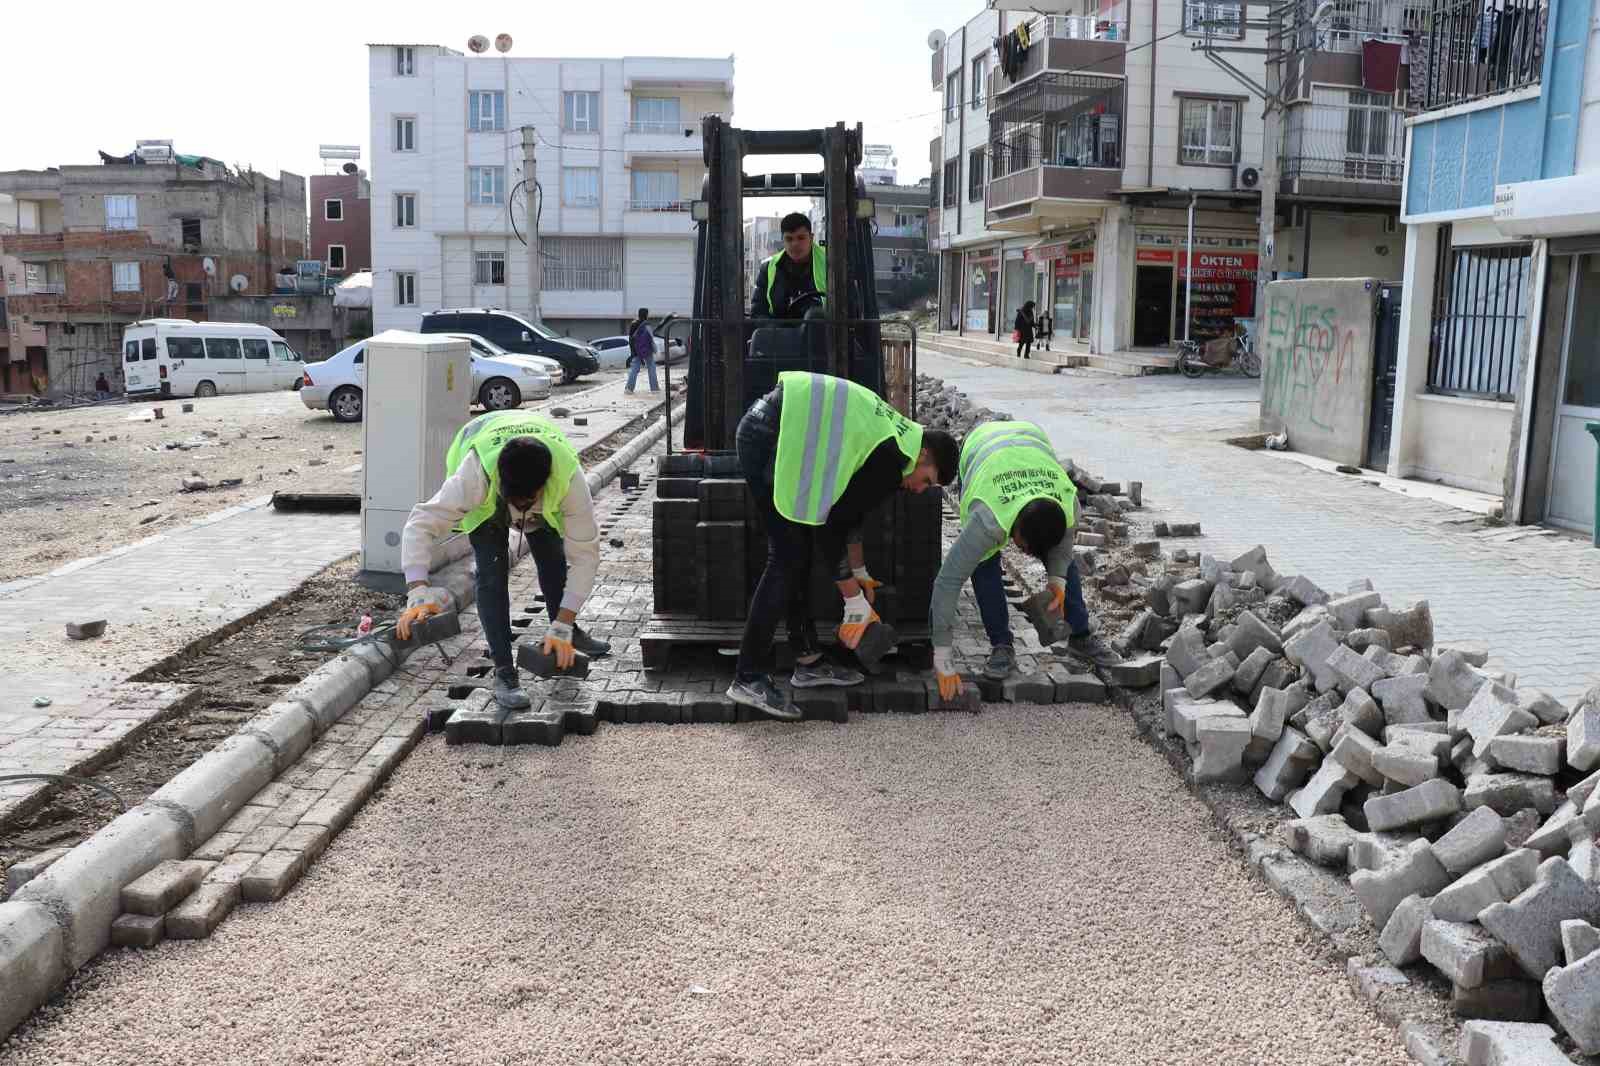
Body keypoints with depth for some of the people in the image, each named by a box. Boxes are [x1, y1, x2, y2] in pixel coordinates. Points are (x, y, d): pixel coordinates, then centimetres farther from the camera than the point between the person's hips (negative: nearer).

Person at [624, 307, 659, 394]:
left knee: (634, 368, 5)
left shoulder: (633, 325, 6)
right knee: (651, 368, 7)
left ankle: (629, 387, -4)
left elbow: (630, 339, 11)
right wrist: (655, 349, 1)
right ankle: (654, 388, 11)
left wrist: (631, 352, 17)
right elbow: (651, 338, -10)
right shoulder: (646, 325, -14)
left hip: (635, 350, 5)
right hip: (646, 350, -5)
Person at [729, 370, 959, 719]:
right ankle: (749, 679, -8)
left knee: (799, 552, 13)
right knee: (787, 558, -9)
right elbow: (829, 527, -12)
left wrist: (859, 572, 32)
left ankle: (807, 660, 20)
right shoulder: (892, 461, -13)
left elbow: (848, 505, 26)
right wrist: (855, 600, -4)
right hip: (766, 437, -10)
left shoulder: (894, 433, 15)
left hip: (766, 426, 10)